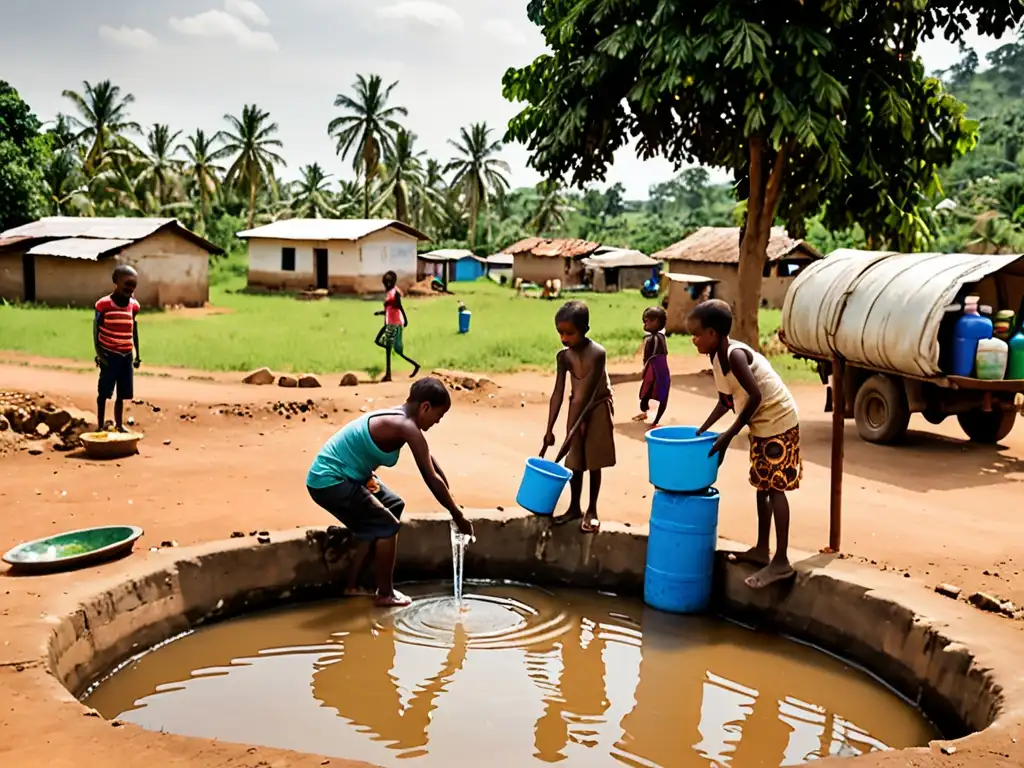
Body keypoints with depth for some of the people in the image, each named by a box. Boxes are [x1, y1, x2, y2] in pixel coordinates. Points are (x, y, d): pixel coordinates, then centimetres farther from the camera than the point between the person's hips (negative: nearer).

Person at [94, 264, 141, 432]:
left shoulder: (134, 305, 5)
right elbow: (96, 329, -6)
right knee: (104, 392, 2)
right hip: (109, 355, -4)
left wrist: (137, 354, 14)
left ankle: (119, 424, 19)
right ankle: (101, 425, 9)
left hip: (127, 356, 4)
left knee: (122, 393, 9)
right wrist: (99, 354, -11)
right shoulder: (104, 304, -10)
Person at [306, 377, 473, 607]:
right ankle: (385, 594, 10)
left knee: (393, 506, 19)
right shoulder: (406, 426, -22)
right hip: (329, 481, -10)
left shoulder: (401, 419, 7)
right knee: (387, 525, -7)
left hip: (343, 476, 10)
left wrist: (452, 505, 18)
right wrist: (458, 516, -12)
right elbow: (431, 479, -20)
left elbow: (431, 465, 15)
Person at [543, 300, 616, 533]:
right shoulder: (563, 356, -10)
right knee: (575, 462, 8)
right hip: (577, 407, 4)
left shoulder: (597, 353, -26)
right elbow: (558, 393, -8)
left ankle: (592, 510, 15)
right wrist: (549, 429, -12)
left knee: (594, 462, 2)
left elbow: (588, 394, -26)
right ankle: (574, 507, 22)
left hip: (598, 408, -4)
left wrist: (573, 430, -26)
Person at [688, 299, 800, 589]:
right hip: (762, 425, 10)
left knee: (776, 488, -7)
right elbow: (726, 401, 14)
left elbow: (755, 396, -28)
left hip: (778, 422, -10)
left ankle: (781, 562, -3)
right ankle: (761, 549, 27)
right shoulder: (716, 357, 5)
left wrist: (729, 435, -22)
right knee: (762, 486, 16)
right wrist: (702, 430, 7)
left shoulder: (734, 355, -23)